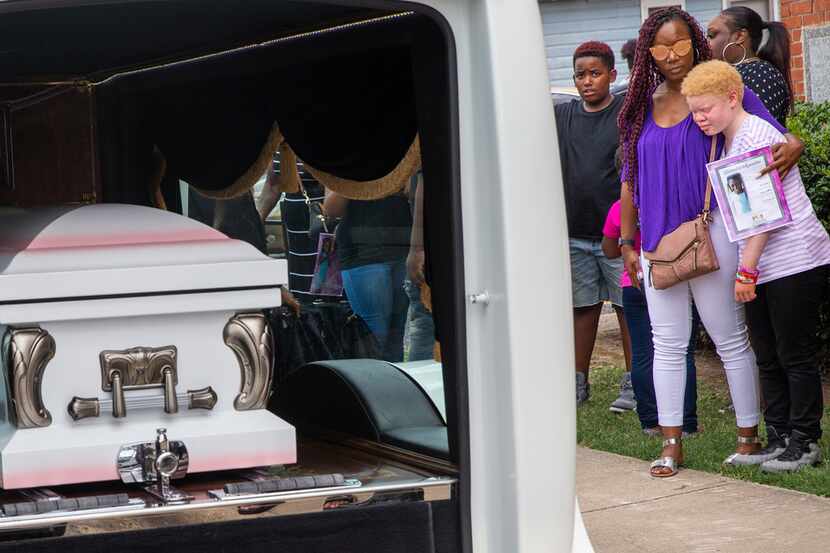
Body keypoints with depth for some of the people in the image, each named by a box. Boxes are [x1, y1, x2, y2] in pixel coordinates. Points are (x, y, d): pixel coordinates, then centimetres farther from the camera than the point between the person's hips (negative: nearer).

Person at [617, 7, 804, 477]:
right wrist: (628, 243, 14)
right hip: (657, 240, 4)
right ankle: (672, 444, 11)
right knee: (668, 344, 6)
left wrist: (792, 147, -26)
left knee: (731, 339, 3)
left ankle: (749, 436, 12)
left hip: (710, 234, -4)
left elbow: (775, 136, -2)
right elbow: (630, 179, 16)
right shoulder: (642, 107, 10)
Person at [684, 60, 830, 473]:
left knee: (795, 356, -2)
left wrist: (746, 269, -18)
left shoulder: (755, 136, -15)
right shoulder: (728, 144, 14)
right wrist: (746, 269, 14)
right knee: (768, 358, 12)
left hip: (795, 262, -9)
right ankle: (779, 438, 18)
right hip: (761, 269, 10)